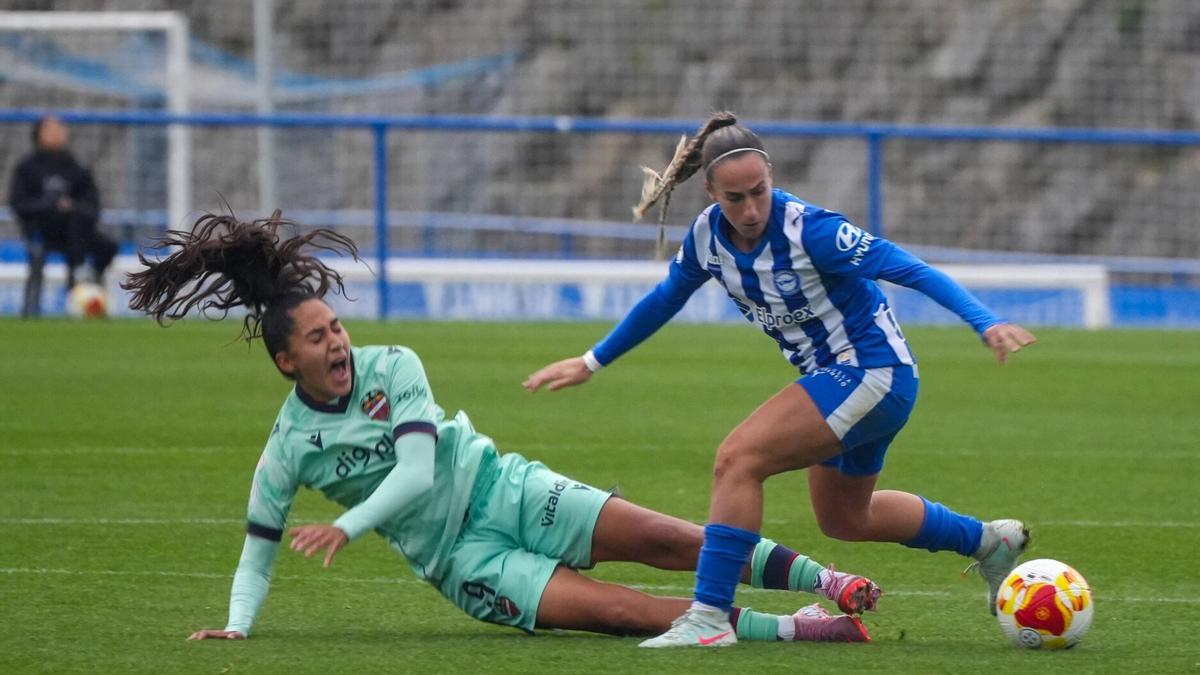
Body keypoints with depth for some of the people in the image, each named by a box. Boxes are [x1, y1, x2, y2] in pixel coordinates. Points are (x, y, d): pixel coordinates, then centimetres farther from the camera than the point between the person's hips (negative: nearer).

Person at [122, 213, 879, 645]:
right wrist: (236, 625, -15)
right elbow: (259, 547, 0)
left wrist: (347, 527, -25)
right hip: (462, 560, -2)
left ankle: (829, 582, -13)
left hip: (502, 488, 2)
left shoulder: (392, 367, -6)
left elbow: (417, 472, -14)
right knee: (612, 609, -20)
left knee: (662, 539, -14)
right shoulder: (289, 448, -7)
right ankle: (787, 630, -23)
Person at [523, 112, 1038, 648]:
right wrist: (591, 363, 20)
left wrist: (986, 323, -40)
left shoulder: (808, 229, -27)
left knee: (738, 458, -21)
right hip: (834, 378, 9)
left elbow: (909, 270, -29)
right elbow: (663, 300, 13)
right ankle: (987, 540, 43)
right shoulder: (707, 236, -7)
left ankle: (709, 617, -18)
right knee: (844, 518, 25)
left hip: (873, 372, -9)